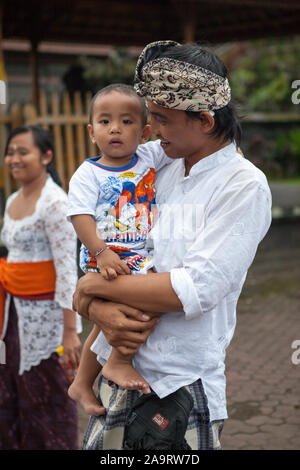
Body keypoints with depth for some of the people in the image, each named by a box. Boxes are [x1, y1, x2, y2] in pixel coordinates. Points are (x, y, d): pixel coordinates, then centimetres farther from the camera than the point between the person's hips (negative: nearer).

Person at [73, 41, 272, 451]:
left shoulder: (245, 186, -11)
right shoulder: (158, 172, 7)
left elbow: (197, 289, -20)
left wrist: (93, 287, -12)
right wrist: (99, 310, -15)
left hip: (183, 386, -5)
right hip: (121, 371, 5)